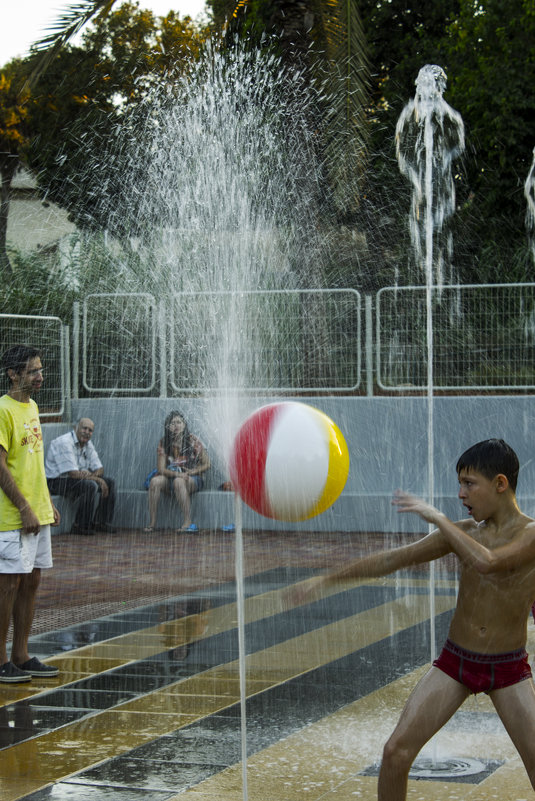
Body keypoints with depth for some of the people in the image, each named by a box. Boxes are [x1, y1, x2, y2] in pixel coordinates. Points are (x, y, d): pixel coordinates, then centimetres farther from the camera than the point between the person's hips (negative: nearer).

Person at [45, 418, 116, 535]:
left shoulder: (88, 444, 9)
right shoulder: (64, 443, -21)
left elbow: (99, 468, 9)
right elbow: (73, 474, -27)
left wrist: (93, 475, -17)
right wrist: (98, 479, -23)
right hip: (56, 481, -10)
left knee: (109, 482, 2)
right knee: (90, 485, -32)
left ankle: (101, 522, 3)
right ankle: (80, 526, -24)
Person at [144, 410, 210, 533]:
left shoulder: (193, 440, -3)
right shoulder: (163, 443, 3)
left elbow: (206, 464, -2)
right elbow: (161, 469, -4)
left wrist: (191, 472, -18)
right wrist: (176, 473, -22)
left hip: (193, 479, -3)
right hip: (171, 477, 3)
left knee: (178, 482, -37)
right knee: (155, 481, -27)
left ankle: (188, 523, -39)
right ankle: (152, 523, -28)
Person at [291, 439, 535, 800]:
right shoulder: (463, 530, -1)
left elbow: (486, 562, -34)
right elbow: (394, 558, 5)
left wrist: (436, 516, -27)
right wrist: (329, 578, 5)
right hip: (455, 660, 4)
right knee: (397, 750, -6)